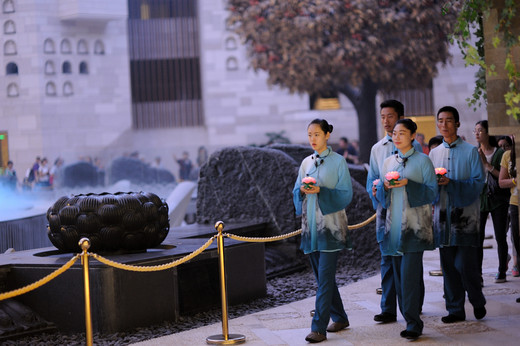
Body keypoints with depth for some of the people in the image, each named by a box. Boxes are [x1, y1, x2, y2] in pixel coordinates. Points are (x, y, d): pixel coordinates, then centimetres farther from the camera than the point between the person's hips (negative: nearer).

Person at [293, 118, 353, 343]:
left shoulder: (338, 162, -3)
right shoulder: (306, 162, 12)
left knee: (325, 277, -9)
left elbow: (346, 194, -8)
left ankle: (319, 328, -11)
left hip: (330, 226, -6)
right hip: (310, 225, 6)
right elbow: (296, 191, 13)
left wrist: (321, 190, -20)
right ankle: (339, 318, 25)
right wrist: (302, 190, -9)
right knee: (322, 276, 11)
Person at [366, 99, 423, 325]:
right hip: (385, 207, 3)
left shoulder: (413, 146, 1)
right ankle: (388, 309, -1)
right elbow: (371, 180, 16)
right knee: (387, 258, 0)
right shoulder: (377, 149, 14)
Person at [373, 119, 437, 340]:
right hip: (394, 226, 5)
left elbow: (432, 192, -5)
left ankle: (413, 323, -10)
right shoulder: (388, 162, 13)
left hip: (415, 227, -5)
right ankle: (411, 317, 16)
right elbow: (380, 196, 15)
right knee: (399, 274, 6)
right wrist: (384, 186, -7)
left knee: (410, 274, -12)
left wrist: (408, 184, -17)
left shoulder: (422, 160, -1)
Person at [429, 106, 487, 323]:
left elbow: (479, 182, -7)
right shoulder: (434, 153, 13)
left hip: (465, 216, -4)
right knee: (448, 266, 5)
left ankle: (478, 301, 16)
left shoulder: (470, 151, 0)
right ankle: (455, 310, 13)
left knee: (465, 265, -7)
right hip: (443, 216, 4)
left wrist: (451, 183, -19)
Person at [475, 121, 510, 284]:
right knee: (477, 238, -8)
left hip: (498, 198, -2)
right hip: (479, 197, 2)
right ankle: (478, 275, -8)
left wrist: (487, 164, -17)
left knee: (500, 237, 3)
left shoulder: (499, 153, -1)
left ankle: (502, 272, 16)